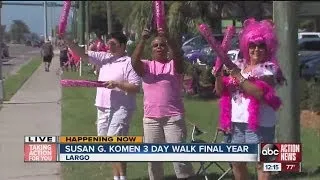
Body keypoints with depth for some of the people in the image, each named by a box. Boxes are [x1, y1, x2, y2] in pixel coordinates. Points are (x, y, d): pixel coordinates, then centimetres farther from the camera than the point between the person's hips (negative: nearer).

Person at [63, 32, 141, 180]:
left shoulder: (129, 62, -9)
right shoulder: (105, 58, 9)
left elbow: (136, 87, -13)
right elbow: (83, 55, 4)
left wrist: (116, 84, -20)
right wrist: (67, 40, -8)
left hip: (120, 109, -8)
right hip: (103, 108, 8)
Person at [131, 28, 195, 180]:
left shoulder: (173, 65, 2)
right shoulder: (146, 66, 7)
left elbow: (177, 56, -21)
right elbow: (134, 61, -13)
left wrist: (168, 38, -35)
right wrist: (143, 40, -26)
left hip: (174, 117, -3)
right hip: (151, 118, 3)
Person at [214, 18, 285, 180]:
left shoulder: (269, 69, -4)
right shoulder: (238, 66, 13)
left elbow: (260, 93, -21)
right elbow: (220, 92, 14)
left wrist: (238, 76, -20)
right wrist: (218, 76, -5)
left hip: (259, 124, -7)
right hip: (236, 123, 7)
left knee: (261, 164, -4)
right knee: (236, 163, 15)